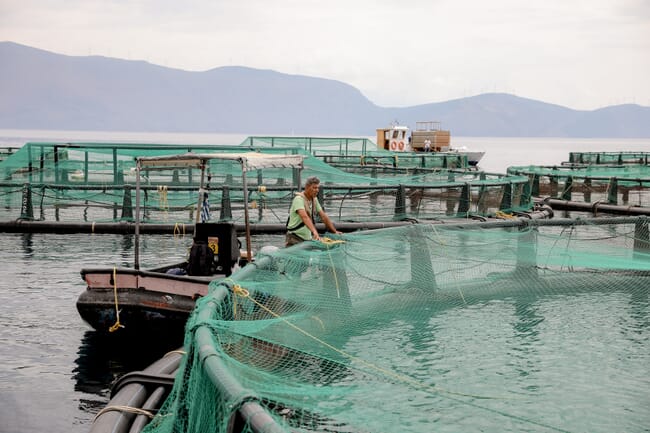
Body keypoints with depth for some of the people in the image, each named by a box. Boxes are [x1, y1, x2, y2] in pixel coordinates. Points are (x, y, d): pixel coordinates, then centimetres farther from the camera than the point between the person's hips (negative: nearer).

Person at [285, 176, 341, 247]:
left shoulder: (314, 199, 8)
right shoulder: (299, 199, -18)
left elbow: (323, 216, 14)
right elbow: (304, 217, -33)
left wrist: (335, 231, 10)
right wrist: (314, 232, -47)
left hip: (308, 237, 7)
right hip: (295, 237, -7)